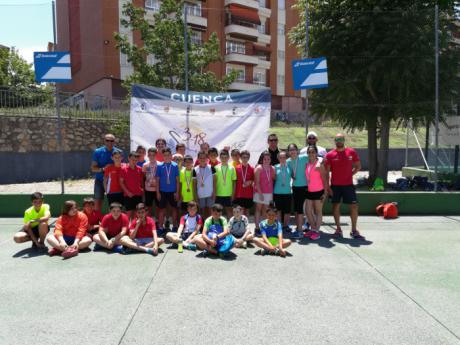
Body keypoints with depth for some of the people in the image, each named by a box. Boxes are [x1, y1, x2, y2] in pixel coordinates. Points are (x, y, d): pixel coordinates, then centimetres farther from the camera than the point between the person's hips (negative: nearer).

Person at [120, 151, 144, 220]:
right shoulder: (124, 169, -5)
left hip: (138, 194, 3)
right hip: (128, 195, -3)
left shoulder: (140, 169, 4)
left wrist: (142, 189, -4)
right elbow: (121, 182, -4)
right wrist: (127, 192, -11)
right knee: (129, 212, 2)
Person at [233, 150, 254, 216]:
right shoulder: (237, 168, 0)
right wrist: (234, 193, 1)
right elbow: (234, 181, 4)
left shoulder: (252, 169, 0)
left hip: (249, 194, 1)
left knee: (247, 210, 10)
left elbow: (254, 181, 10)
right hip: (239, 194, 0)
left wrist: (250, 182, -12)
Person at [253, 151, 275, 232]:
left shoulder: (272, 169, 6)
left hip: (269, 193, 4)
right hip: (260, 193, -4)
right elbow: (257, 182, -11)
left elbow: (274, 180, 9)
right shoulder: (259, 168, -7)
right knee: (258, 209, 2)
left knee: (265, 210, 9)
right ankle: (257, 227, 5)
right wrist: (260, 193, -17)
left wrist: (272, 193, 4)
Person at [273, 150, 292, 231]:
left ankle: (286, 225, 20)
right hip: (277, 192, 0)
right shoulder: (276, 167, 1)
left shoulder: (289, 166, 3)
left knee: (287, 210, 5)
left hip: (287, 192, 1)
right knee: (278, 210, 7)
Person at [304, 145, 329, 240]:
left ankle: (317, 231, 11)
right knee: (308, 211, 10)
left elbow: (324, 179, -11)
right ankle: (313, 229, 25)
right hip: (309, 191, 6)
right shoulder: (307, 164, 6)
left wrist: (325, 192, -14)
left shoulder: (319, 165, -12)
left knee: (318, 212, 4)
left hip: (318, 191, -6)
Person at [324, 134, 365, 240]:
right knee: (335, 207, 6)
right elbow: (326, 172, -2)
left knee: (354, 207, -1)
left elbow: (358, 166, 10)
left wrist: (350, 174, -4)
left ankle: (354, 231, 10)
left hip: (348, 185, 0)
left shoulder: (351, 152, 1)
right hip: (335, 186, 0)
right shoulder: (330, 155, -2)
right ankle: (338, 230, 19)